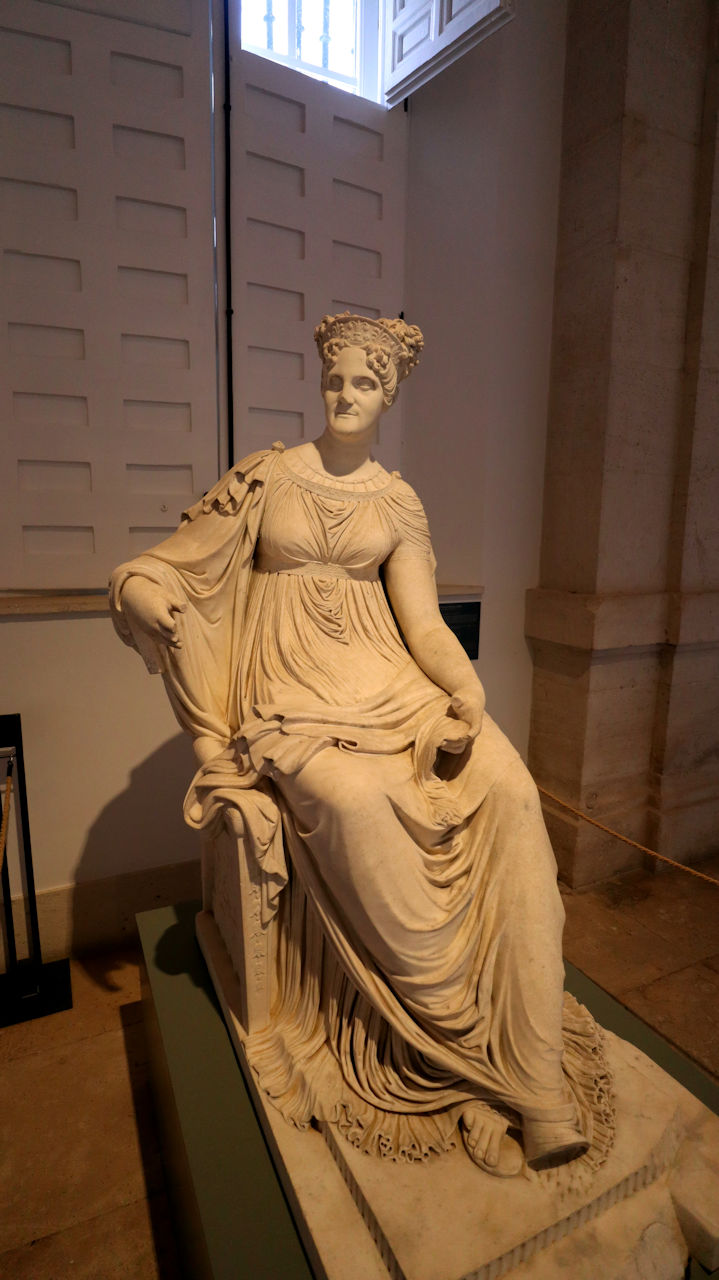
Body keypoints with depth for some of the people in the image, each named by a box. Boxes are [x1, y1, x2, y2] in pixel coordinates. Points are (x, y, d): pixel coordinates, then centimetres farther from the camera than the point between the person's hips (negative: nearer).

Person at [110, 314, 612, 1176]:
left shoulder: (398, 502, 15)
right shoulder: (267, 475, 9)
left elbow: (423, 621, 6)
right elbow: (153, 574, 8)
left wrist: (469, 699, -12)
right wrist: (146, 590, -17)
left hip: (390, 683, 3)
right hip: (294, 692, -2)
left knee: (510, 790, -24)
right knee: (353, 796, -35)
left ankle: (538, 1081, -14)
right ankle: (479, 1055, -16)